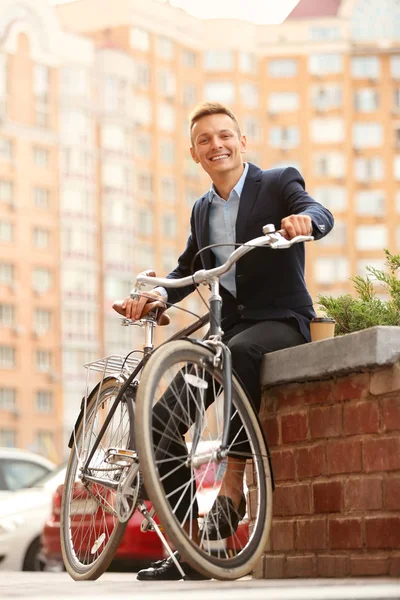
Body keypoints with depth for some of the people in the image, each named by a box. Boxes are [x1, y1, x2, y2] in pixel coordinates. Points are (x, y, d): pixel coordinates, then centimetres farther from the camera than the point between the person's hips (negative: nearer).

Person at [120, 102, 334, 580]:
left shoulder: (278, 183, 0)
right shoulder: (202, 210, 18)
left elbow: (320, 215, -18)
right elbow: (188, 268, 24)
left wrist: (304, 219, -43)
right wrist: (158, 294, 2)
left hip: (281, 321, -6)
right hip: (229, 327, 6)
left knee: (238, 353, -41)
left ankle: (233, 487, -36)